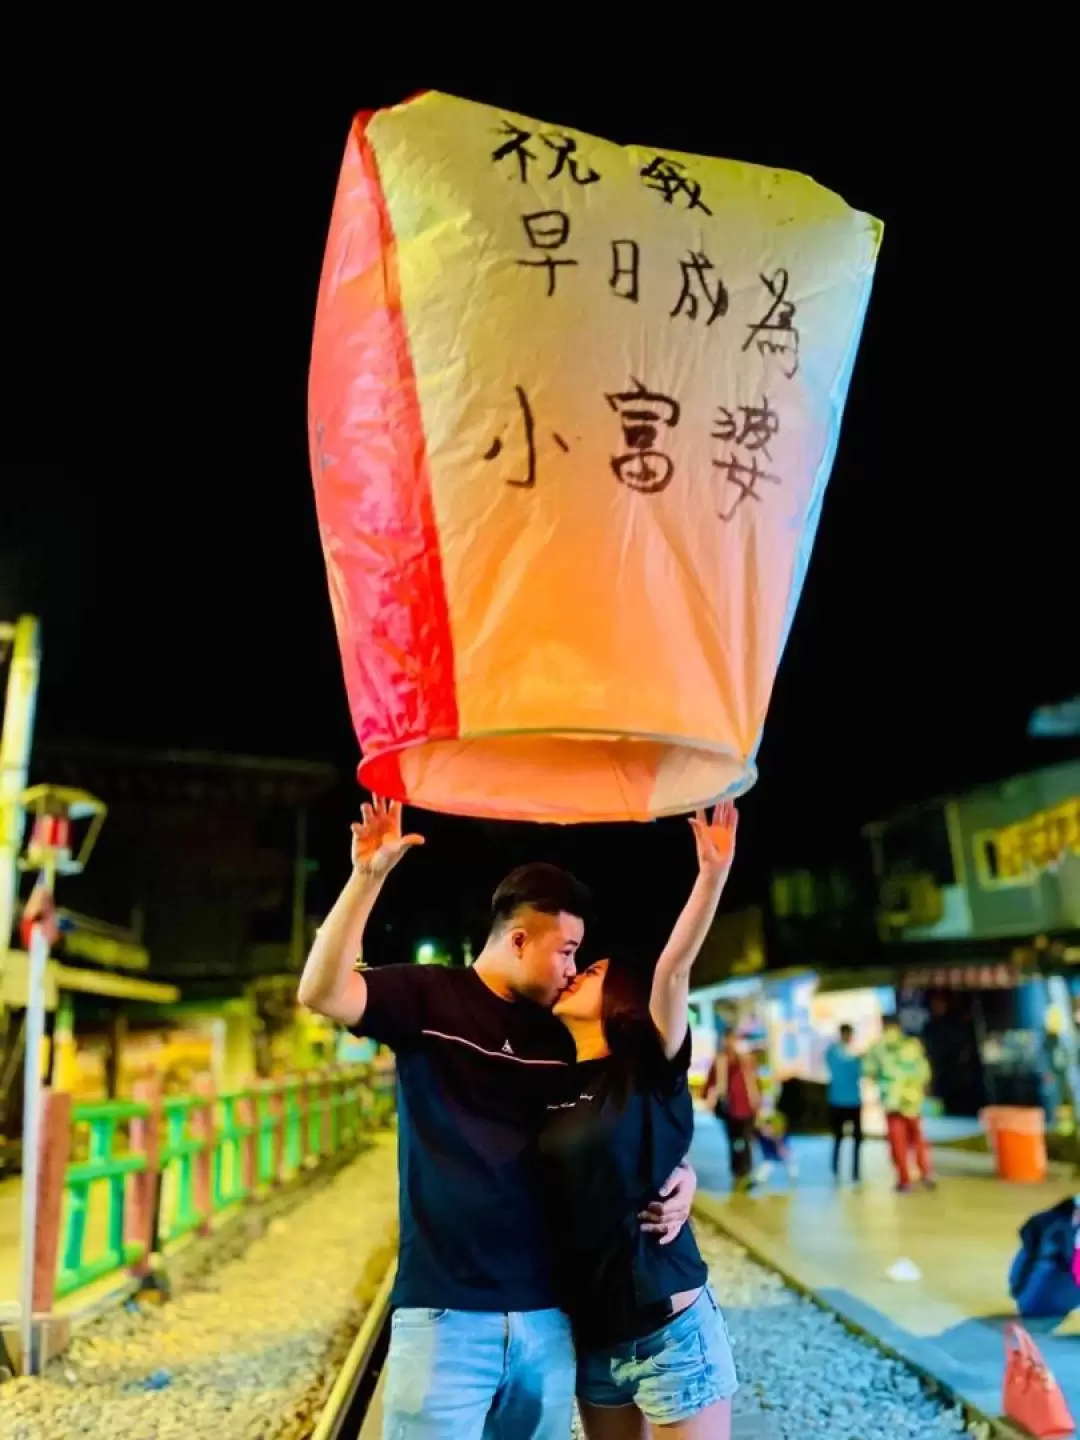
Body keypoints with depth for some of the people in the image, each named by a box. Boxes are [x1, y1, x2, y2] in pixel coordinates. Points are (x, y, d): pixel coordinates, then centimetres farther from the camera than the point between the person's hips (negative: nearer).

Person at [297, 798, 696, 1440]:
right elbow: (322, 993, -18)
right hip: (444, 1311, -4)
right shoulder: (427, 997, -4)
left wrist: (680, 1174, -4)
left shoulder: (565, 1038, 8)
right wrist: (368, 876, -26)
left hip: (547, 1316, 4)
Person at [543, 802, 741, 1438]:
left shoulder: (650, 1070, -10)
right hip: (590, 1334, 5)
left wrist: (713, 872, -37)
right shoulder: (555, 1085, 5)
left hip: (670, 1329, -5)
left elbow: (673, 968, -25)